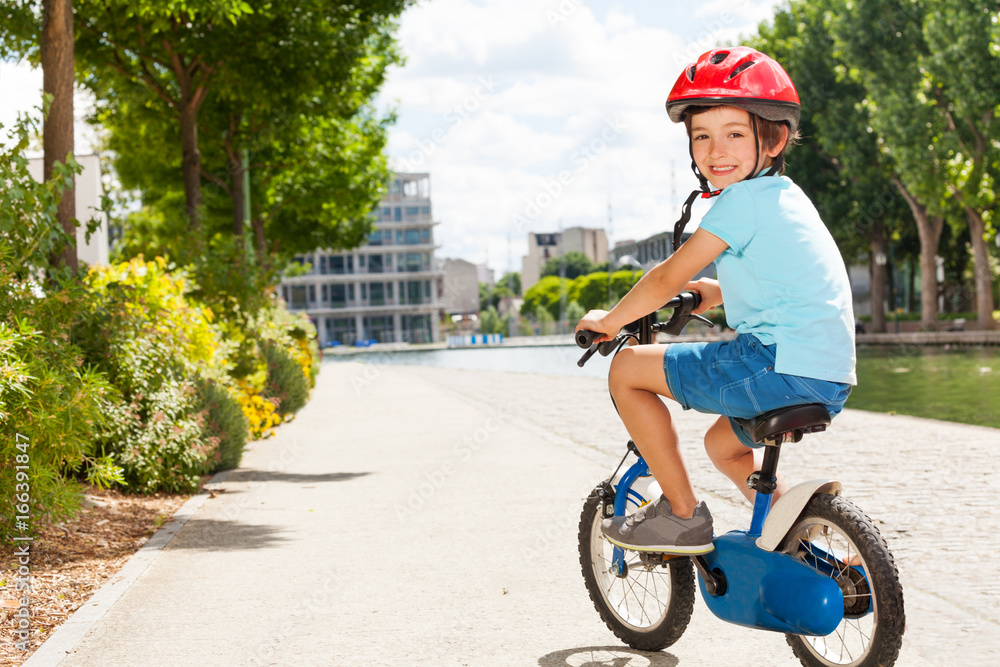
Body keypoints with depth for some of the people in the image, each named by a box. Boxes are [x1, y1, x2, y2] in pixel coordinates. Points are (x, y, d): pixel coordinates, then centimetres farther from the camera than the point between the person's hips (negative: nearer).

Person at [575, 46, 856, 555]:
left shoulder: (743, 198, -9)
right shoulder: (785, 196, 20)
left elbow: (670, 276, -6)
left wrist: (609, 321, 8)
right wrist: (717, 293, 28)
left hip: (781, 366, -10)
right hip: (831, 380, 10)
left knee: (627, 369, 0)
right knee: (723, 445, 33)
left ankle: (683, 514, 3)